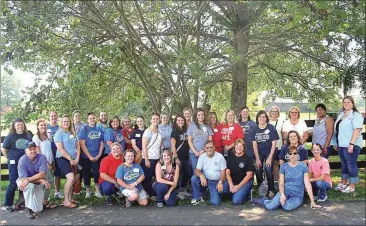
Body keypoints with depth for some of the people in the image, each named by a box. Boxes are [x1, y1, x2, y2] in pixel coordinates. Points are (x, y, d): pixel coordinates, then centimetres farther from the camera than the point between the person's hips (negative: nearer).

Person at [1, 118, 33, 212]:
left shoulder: (28, 136, 6)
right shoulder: (10, 136, -3)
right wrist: (10, 158, 3)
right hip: (14, 163, -3)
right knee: (13, 183, -3)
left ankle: (22, 202, 23)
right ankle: (7, 204, 11)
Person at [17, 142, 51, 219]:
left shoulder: (42, 158, -17)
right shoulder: (22, 160, -21)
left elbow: (42, 174, -24)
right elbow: (23, 178, -24)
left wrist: (28, 180, -38)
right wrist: (41, 180, -32)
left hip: (37, 184, 2)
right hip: (24, 181, -2)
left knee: (38, 209, -8)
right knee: (30, 186, -40)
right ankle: (28, 208, -19)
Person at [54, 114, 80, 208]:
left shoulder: (73, 133, 13)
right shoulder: (59, 133, -5)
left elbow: (78, 146, 13)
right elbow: (60, 149, -12)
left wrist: (77, 158, 0)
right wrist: (70, 159, -12)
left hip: (74, 159, 6)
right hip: (63, 158, -6)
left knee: (72, 179, 6)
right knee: (71, 178, -18)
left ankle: (70, 198, 21)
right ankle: (66, 200, -7)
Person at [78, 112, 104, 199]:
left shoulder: (99, 129, 7)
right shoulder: (84, 129, -4)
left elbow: (101, 143, 9)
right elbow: (82, 144, -9)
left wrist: (99, 155, -3)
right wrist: (90, 156, -12)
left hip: (97, 157, 2)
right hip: (86, 157, -2)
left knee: (97, 173, 0)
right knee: (87, 174, 8)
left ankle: (97, 191, 14)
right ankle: (87, 191, 23)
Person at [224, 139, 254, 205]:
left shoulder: (248, 159, -8)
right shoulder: (230, 158, 4)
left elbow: (249, 175, -10)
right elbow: (227, 172, 1)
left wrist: (238, 186, -15)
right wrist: (231, 185, -15)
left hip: (245, 182, -4)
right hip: (233, 181, 5)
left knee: (236, 201, -23)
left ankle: (246, 193, 7)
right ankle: (234, 192, 5)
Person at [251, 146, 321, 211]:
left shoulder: (303, 166, -2)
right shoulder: (283, 166, 3)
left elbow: (307, 184, -4)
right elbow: (281, 183, 0)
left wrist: (312, 202, -7)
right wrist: (282, 194, -21)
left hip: (297, 195, -1)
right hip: (285, 192, 1)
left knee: (288, 207, -35)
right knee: (270, 207, -24)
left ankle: (281, 202, 0)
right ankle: (264, 200, 12)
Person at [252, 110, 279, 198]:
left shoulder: (271, 128, -11)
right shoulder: (255, 130, -3)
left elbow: (274, 143, -10)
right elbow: (254, 144, -3)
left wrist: (270, 158, -14)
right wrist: (257, 159, -8)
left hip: (269, 152, -3)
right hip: (259, 153, 3)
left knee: (268, 169, -17)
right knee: (258, 170, -6)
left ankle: (271, 190, -2)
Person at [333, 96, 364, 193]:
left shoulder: (356, 115, -9)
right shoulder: (341, 114, 15)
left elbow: (357, 130, -18)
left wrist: (351, 144, -23)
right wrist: (337, 143, 16)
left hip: (350, 145, -8)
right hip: (341, 145, 8)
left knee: (351, 165, -1)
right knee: (344, 165, 15)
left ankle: (352, 186, 8)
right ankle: (343, 184, 25)